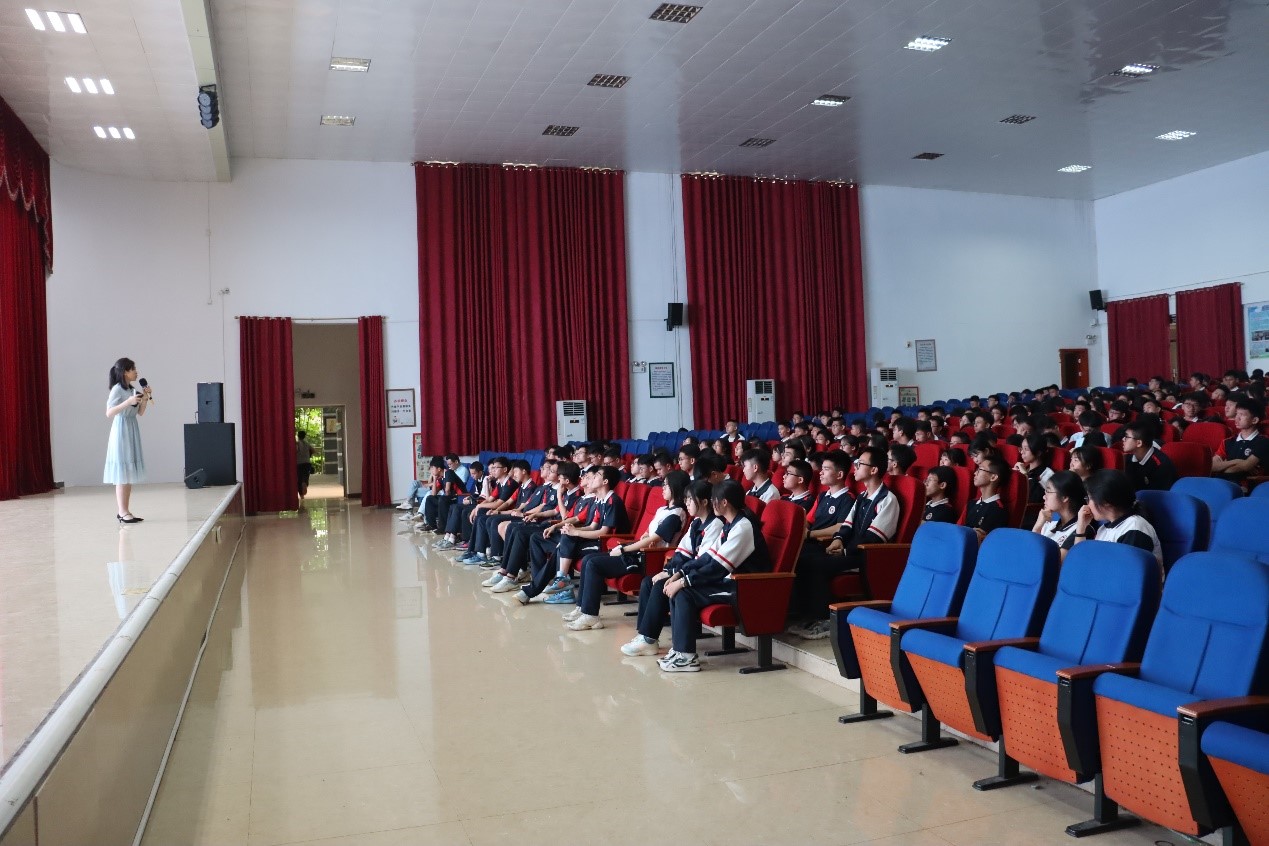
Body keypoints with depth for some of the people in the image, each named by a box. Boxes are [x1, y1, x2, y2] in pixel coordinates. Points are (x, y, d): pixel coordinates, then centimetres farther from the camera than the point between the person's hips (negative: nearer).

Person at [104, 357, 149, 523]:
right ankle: (123, 512, -6)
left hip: (132, 432, 8)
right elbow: (109, 413, -20)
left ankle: (124, 511, 12)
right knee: (122, 474, -7)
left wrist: (145, 399, 2)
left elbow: (140, 413, 16)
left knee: (129, 474, 8)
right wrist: (128, 402, -29)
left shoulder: (132, 390, 11)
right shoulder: (117, 390, -11)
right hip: (121, 431, -8)